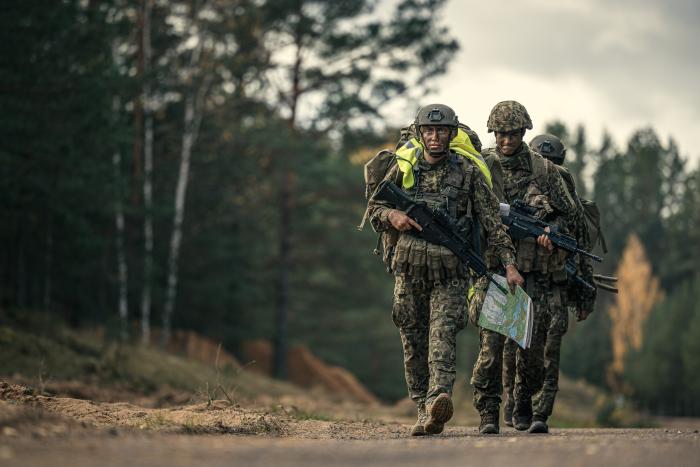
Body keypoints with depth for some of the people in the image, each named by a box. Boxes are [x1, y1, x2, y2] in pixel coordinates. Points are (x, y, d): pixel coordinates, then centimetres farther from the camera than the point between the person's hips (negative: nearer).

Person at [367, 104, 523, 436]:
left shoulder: (467, 172, 4)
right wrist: (392, 216, -7)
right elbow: (374, 209, 16)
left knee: (443, 334, -18)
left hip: (450, 272, -2)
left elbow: (492, 222, 4)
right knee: (413, 342, 4)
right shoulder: (403, 169, 8)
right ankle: (424, 412, 10)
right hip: (409, 269, 3)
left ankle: (439, 398, -35)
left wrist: (508, 264, -4)